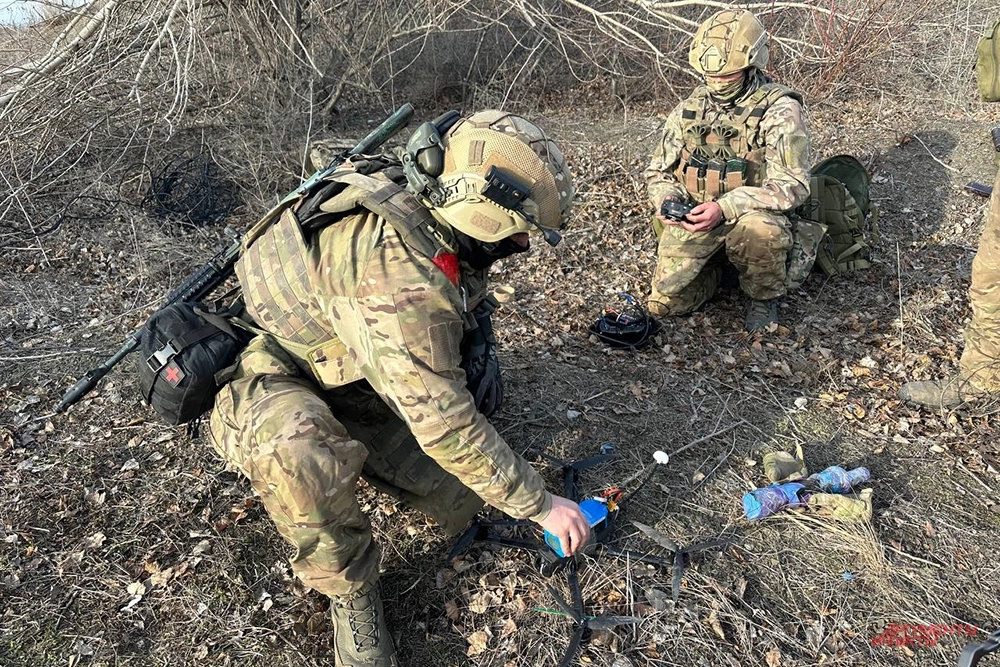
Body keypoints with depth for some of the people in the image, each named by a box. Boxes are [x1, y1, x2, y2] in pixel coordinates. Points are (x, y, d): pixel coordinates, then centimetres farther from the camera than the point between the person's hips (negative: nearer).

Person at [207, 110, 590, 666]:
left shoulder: (432, 218, -12)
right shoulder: (397, 272, -39)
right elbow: (444, 424, -34)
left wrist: (476, 340, -7)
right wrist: (540, 505, -23)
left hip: (357, 377, 8)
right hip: (276, 377, -7)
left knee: (463, 500, -1)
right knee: (306, 462, -42)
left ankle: (357, 450, 24)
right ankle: (351, 592, -12)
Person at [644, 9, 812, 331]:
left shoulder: (779, 110, -9)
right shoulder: (688, 109, 6)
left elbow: (792, 184, -17)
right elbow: (658, 172, 13)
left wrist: (725, 208, -30)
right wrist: (667, 201, -12)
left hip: (751, 214, -3)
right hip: (693, 220, 3)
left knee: (759, 229, -40)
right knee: (664, 303, -14)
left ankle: (765, 298, -6)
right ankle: (715, 266, 20)